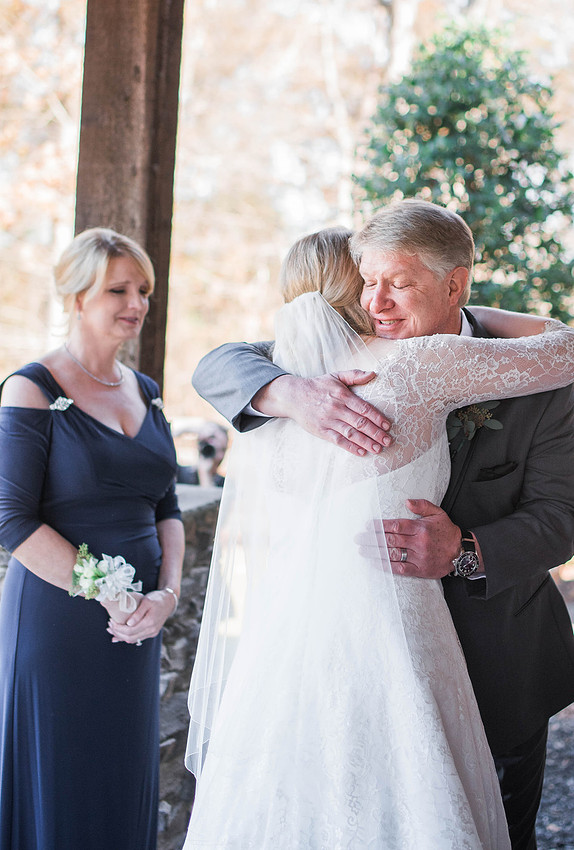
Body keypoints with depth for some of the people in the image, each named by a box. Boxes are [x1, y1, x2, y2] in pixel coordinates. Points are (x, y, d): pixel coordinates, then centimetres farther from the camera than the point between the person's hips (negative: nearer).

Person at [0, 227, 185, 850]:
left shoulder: (145, 393, 11)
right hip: (57, 620, -6)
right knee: (57, 784, 5)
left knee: (125, 779, 14)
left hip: (137, 627, 6)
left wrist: (167, 593, -5)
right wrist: (111, 596, -16)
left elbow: (166, 509, 11)